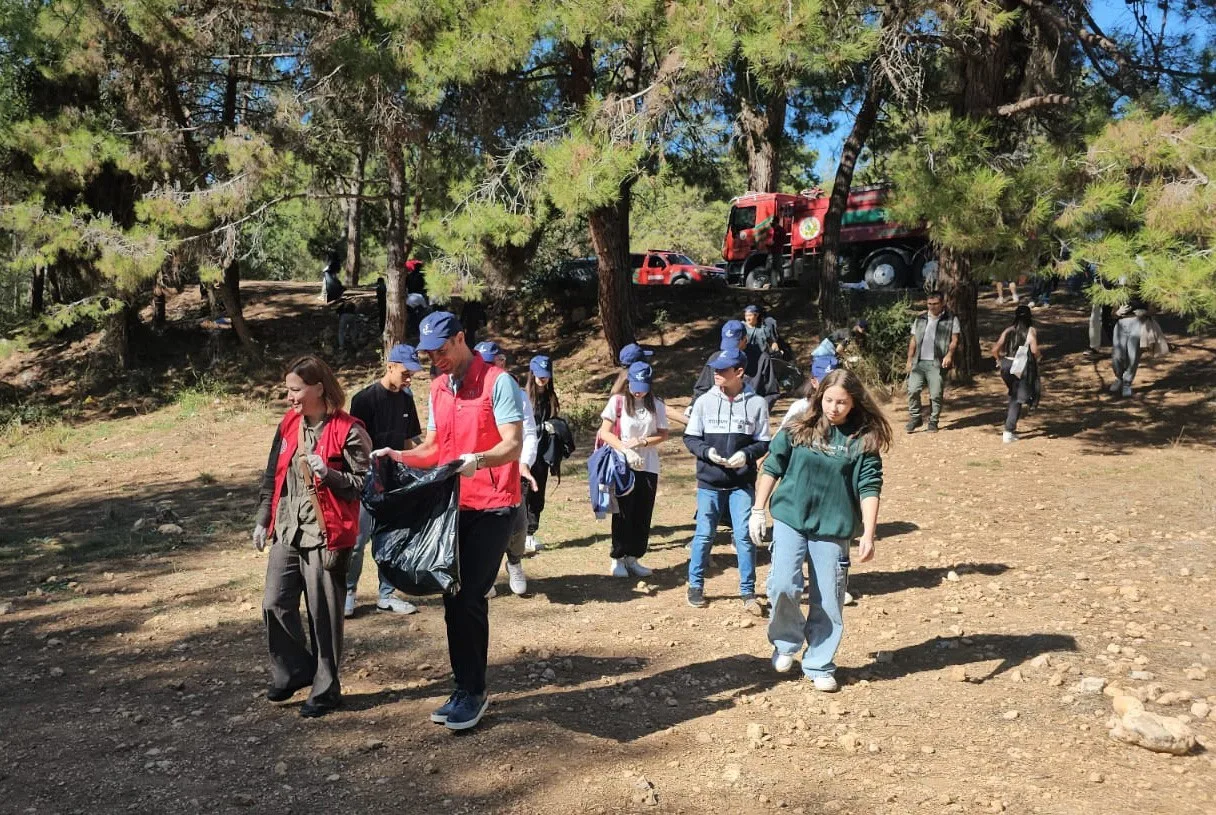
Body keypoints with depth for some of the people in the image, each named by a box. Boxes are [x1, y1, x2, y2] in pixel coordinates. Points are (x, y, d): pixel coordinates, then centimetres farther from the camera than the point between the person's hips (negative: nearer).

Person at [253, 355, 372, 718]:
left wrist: (329, 474, -25)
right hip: (286, 532, 6)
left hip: (326, 535, -6)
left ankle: (325, 690, 18)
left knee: (323, 615, 3)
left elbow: (365, 482, -11)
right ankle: (293, 672, 30)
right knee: (275, 605, 8)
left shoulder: (348, 430, -12)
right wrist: (263, 520, 15)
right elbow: (272, 476, 16)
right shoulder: (288, 425, 8)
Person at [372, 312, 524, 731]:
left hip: (492, 507, -7)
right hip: (453, 506, 7)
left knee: (464, 599, -10)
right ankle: (468, 690, 22)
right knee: (459, 601, 10)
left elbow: (513, 445, -18)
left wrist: (478, 459, -37)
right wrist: (397, 456, 0)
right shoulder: (438, 388, 12)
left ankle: (471, 692, 4)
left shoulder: (497, 382, -11)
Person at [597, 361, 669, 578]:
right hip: (622, 467, -3)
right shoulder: (618, 401, -4)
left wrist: (641, 442, -12)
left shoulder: (657, 405, 4)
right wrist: (626, 450, -19)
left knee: (643, 515, 6)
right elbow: (605, 432, -6)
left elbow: (663, 435, 6)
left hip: (648, 468, 3)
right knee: (622, 514, 0)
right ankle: (617, 559, 12)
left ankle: (633, 558, 17)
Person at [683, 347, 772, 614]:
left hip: (743, 483, -1)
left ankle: (748, 592, 12)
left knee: (745, 536, -1)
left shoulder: (756, 403, -2)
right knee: (704, 535, 7)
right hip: (709, 482, 1)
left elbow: (763, 442, 3)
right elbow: (690, 438, 5)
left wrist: (746, 454, -16)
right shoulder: (704, 401, 1)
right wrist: (707, 452, -14)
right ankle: (695, 585, 24)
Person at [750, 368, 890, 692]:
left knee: (828, 601, 6)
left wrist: (868, 535, -13)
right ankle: (787, 642, 15)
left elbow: (869, 489, -6)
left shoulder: (864, 439, -4)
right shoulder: (798, 430, -1)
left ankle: (819, 666, 25)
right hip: (790, 520, 0)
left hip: (833, 529, 0)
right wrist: (758, 511, 5)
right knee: (783, 586, -14)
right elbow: (771, 468, 6)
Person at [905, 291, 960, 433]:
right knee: (913, 390, -6)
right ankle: (914, 418, 8)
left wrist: (949, 354, -18)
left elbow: (954, 339, -1)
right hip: (919, 362, 3)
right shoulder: (920, 319, 15)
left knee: (936, 394, -2)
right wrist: (909, 360, 10)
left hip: (937, 364, -3)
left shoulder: (951, 319, 5)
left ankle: (933, 422, 9)